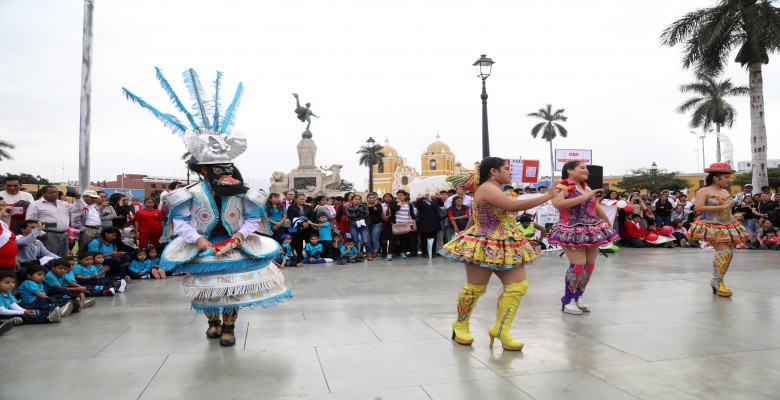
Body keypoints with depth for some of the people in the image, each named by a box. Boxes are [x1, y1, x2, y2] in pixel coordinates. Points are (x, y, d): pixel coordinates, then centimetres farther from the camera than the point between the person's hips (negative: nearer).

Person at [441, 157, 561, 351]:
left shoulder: (496, 191, 17)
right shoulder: (487, 188, -15)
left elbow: (474, 218, 24)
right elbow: (514, 206, -29)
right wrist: (548, 196, -23)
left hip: (504, 248, 9)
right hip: (483, 247, -9)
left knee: (518, 286, -1)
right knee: (475, 289, 2)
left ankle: (500, 329, 6)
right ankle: (460, 326, 22)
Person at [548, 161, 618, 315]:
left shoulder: (587, 188, 13)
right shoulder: (563, 187, -8)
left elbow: (598, 209, 25)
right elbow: (557, 204, -29)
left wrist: (609, 225, 30)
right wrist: (586, 197, -25)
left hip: (591, 231, 7)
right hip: (572, 232, -7)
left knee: (590, 265, 5)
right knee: (578, 265, -16)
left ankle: (578, 297, 22)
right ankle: (567, 301, 1)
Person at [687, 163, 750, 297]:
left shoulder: (726, 192, 15)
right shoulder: (704, 191, -7)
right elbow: (698, 207, -21)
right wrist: (722, 207, -19)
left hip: (728, 226, 8)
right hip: (712, 226, -8)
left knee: (727, 254, 5)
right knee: (724, 252, -19)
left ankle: (716, 282, 16)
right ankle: (717, 282, -9)